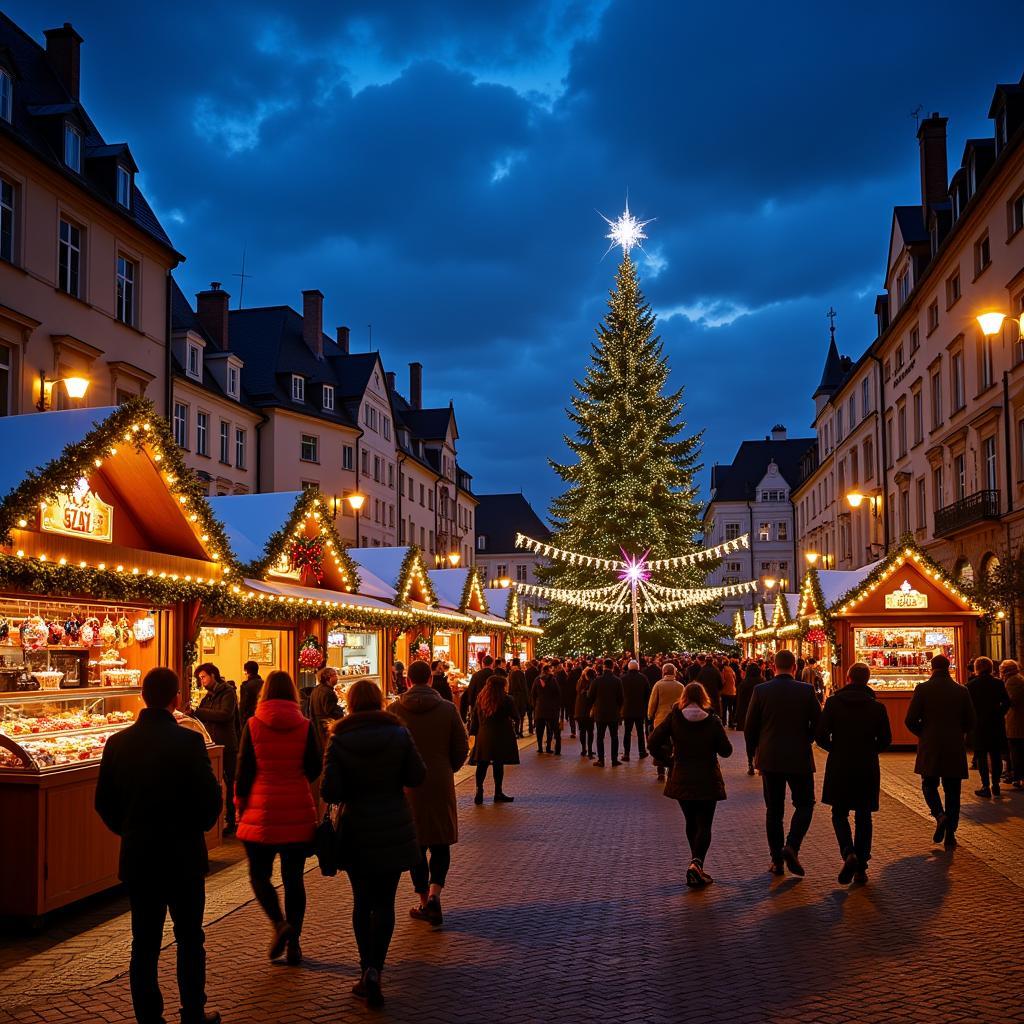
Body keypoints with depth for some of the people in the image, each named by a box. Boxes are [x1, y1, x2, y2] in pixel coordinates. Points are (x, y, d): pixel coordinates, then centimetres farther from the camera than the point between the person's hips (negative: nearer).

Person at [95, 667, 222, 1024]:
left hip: (136, 856, 3)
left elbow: (103, 801, 4)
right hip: (184, 854, -3)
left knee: (144, 943, 11)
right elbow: (210, 798, -15)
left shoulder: (117, 743, -3)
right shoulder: (188, 741, -16)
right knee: (189, 939, 13)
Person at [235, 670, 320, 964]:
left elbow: (244, 770, -4)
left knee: (259, 874, 12)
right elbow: (315, 768, 1)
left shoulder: (253, 725, -6)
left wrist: (240, 804, 8)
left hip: (262, 811, -2)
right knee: (294, 878, 10)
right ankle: (293, 944, 12)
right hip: (298, 813, 2)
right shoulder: (305, 726, -3)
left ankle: (280, 924, -8)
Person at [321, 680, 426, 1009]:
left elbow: (329, 791, -13)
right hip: (394, 830, 0)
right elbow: (417, 777, -4)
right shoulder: (399, 733, -7)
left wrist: (351, 792, 8)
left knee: (362, 902, 13)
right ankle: (374, 969, -6)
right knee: (384, 902, 7)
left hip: (355, 831, 0)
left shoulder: (338, 740, -9)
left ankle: (366, 971, 14)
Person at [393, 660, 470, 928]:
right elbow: (462, 747, 1)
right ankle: (434, 895, -8)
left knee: (415, 844, 11)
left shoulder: (395, 710, -6)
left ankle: (424, 901, 14)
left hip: (407, 785, 0)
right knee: (441, 843, 10)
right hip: (441, 784, 0)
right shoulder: (447, 708, -5)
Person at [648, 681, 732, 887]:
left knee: (691, 823, 19)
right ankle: (696, 863, -21)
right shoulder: (713, 720, -9)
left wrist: (667, 759, 5)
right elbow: (726, 750, -4)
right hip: (707, 780, -2)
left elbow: (654, 741, -10)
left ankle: (696, 864, 26)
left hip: (681, 779, 2)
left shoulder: (673, 717, -6)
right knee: (704, 825, 1)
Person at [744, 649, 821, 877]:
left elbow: (750, 727, -3)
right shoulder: (806, 690, -6)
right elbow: (818, 723, -3)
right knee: (804, 805, 13)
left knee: (774, 809, 10)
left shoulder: (761, 691, -5)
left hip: (770, 759, 1)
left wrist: (755, 751, 13)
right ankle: (792, 847, -8)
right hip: (799, 758, -1)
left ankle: (777, 860, 11)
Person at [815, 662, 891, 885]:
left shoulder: (833, 702, -6)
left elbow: (820, 735, -10)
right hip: (867, 768, 2)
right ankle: (861, 868, 11)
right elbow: (885, 740, 0)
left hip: (839, 767, -1)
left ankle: (848, 854, -14)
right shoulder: (877, 706, -1)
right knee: (863, 817, 11)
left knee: (839, 814, 11)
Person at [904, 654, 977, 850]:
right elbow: (970, 722, 5)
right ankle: (950, 835, 8)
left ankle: (939, 814, -12)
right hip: (955, 749, 2)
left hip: (930, 748, -2)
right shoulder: (961, 690, 1)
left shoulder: (923, 689, -7)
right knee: (952, 791, 9)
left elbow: (910, 720, -8)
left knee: (929, 784, 15)